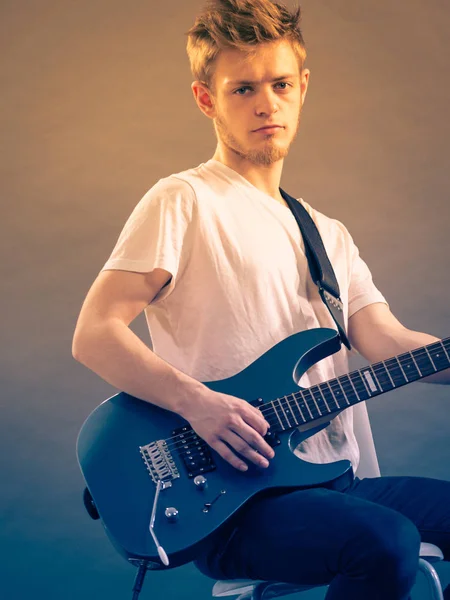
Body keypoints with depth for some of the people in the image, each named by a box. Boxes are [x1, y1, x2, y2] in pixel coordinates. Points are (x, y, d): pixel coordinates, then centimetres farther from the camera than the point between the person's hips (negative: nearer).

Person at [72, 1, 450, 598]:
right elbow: (94, 334, -10)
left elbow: (386, 340, 6)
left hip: (330, 480, 7)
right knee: (387, 545, -31)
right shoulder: (185, 202, -3)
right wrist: (197, 402, -22)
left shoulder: (327, 234, 19)